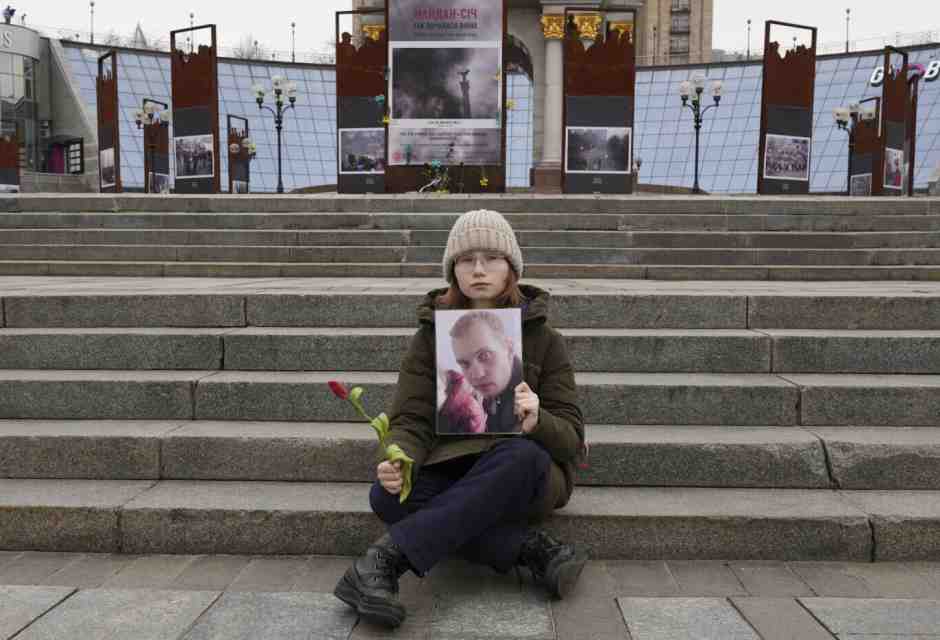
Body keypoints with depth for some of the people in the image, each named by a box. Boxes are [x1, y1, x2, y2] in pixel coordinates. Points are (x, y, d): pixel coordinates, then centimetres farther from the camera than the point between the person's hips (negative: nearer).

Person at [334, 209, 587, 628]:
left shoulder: (543, 340, 1)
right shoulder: (431, 335, 4)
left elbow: (571, 438, -2)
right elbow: (412, 420, -3)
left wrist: (537, 422, -27)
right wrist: (398, 461, -27)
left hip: (522, 478, -1)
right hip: (450, 471, 2)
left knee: (521, 456, -36)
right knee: (387, 496, -29)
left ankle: (389, 557, -34)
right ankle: (534, 550, -26)